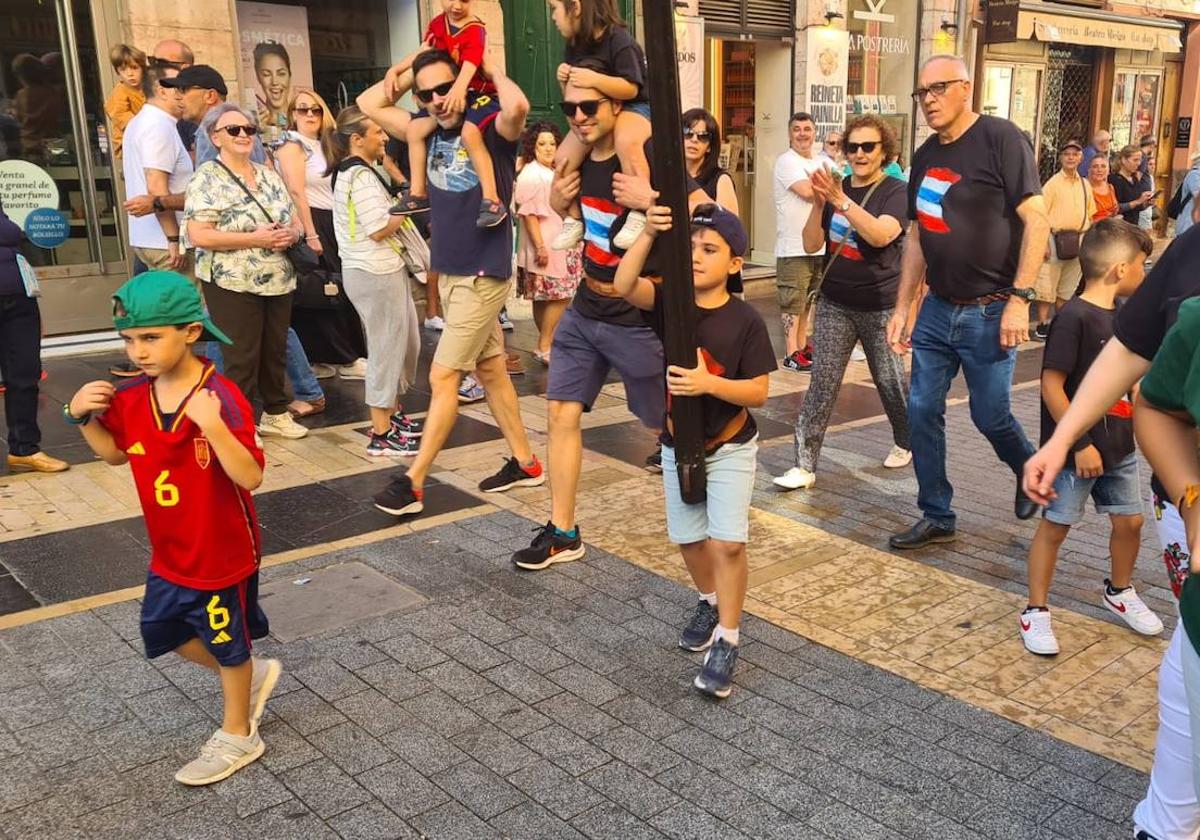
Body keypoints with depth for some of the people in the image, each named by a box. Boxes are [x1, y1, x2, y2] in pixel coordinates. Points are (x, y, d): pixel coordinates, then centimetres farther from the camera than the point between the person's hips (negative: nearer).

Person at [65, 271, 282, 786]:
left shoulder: (222, 399, -27)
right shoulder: (132, 398, -6)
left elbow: (251, 477, -33)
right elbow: (114, 453, 11)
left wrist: (212, 425, -46)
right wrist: (83, 417, -7)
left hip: (223, 555, -7)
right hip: (169, 554, 7)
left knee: (228, 646, 13)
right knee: (164, 631, 22)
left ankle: (237, 737, 36)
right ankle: (252, 676, 43)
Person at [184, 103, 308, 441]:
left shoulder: (269, 175, 11)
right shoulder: (207, 178, -8)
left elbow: (295, 221, 15)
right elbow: (199, 236, -17)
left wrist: (291, 234, -10)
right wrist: (254, 238, -22)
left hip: (278, 281, 6)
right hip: (233, 284, -6)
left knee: (275, 351, 14)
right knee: (242, 357, 0)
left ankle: (276, 412, 28)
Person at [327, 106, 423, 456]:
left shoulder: (348, 171, 16)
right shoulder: (361, 175, -16)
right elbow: (379, 230, -20)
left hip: (379, 270, 10)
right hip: (377, 273, -10)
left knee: (406, 342, 19)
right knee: (387, 347, -3)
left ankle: (391, 414, 31)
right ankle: (381, 435, 5)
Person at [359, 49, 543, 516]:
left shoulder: (492, 131, -11)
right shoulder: (429, 132, 8)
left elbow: (517, 106, -34)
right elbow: (369, 104, 14)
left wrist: (490, 66, -16)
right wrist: (412, 68, 7)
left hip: (483, 275, -8)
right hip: (448, 272, 8)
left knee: (443, 378, -5)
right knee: (490, 371, 14)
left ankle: (413, 483, 2)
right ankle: (525, 463, 25)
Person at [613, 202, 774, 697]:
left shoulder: (745, 320, -15)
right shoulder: (669, 301, -9)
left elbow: (758, 392, -16)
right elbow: (624, 286, -29)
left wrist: (709, 383, -31)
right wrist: (649, 234, -40)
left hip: (730, 448, -3)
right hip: (677, 446, 4)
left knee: (727, 541, -9)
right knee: (688, 537, 16)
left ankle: (727, 639, 6)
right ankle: (709, 602, 44)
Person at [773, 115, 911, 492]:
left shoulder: (897, 192, -7)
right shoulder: (836, 189, 6)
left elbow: (881, 235, -26)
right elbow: (811, 244, 2)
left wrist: (839, 199, -33)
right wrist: (818, 204, -15)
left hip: (881, 308, -3)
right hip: (834, 305, 3)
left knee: (890, 381, 9)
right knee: (822, 384, -4)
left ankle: (905, 443, 36)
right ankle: (805, 465, -4)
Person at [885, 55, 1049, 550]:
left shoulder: (1001, 139, -10)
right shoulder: (925, 156, 10)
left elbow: (1037, 220, -14)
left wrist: (1018, 299, -19)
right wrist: (902, 308, 13)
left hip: (989, 311, -6)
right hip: (938, 309, 6)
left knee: (989, 415, 2)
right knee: (922, 411, 4)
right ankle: (936, 517, 18)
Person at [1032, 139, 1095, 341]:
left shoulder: (1085, 185, 12)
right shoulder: (1053, 183, -4)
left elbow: (1089, 214, 17)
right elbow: (1041, 214, -8)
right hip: (1055, 238, -5)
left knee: (1067, 286, 12)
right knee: (1047, 284, -6)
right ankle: (1042, 325, -2)